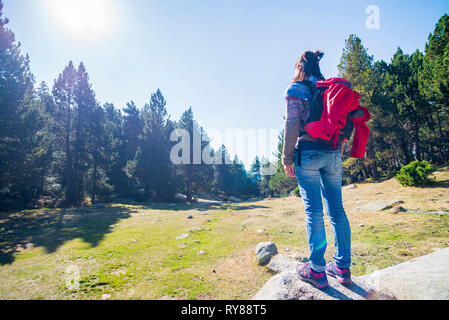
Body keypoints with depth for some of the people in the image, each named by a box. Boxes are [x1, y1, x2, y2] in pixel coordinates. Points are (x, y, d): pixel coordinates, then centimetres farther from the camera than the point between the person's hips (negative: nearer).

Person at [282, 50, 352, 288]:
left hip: (308, 153, -5)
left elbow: (292, 125, -9)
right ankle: (343, 267, 18)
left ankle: (317, 271, 6)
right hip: (333, 155, 6)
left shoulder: (296, 89, 1)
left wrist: (287, 158, -5)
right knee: (336, 209, 8)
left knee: (313, 211, -3)